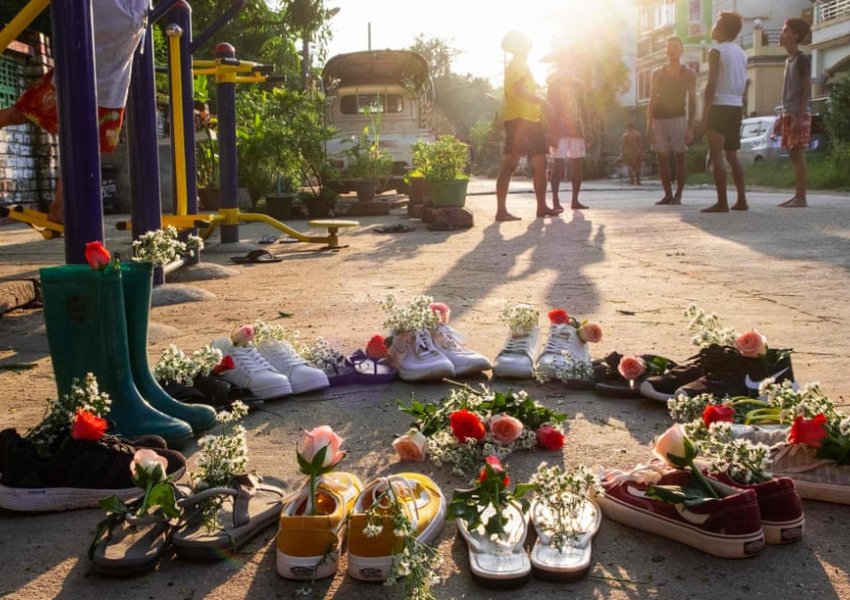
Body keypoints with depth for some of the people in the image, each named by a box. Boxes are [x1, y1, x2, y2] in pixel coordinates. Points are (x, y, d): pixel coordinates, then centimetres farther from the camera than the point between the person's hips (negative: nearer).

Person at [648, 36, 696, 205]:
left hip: (678, 117, -3)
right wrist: (649, 126, 2)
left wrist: (690, 127, -9)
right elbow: (652, 101, 11)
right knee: (662, 158, 0)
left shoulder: (688, 73, 6)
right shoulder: (657, 73, 13)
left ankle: (678, 195, -1)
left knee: (680, 157, -5)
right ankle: (668, 194, 6)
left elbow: (692, 101, 1)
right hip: (659, 118, 3)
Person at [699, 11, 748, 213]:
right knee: (732, 156, 14)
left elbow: (712, 84, -15)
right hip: (736, 107, 8)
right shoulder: (741, 53, 17)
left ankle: (722, 202, -14)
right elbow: (742, 86, 18)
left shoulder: (717, 51, -7)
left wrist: (704, 114, -16)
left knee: (716, 156, -9)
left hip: (720, 106, -8)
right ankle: (741, 200, 11)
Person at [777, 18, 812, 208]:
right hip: (788, 114, 9)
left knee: (798, 155, -11)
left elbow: (807, 90, -13)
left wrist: (800, 116, -20)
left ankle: (801, 197, -11)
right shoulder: (788, 60, 18)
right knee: (793, 156, 8)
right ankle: (797, 195, 10)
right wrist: (782, 116, 19)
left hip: (798, 115, -9)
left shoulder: (802, 60, -8)